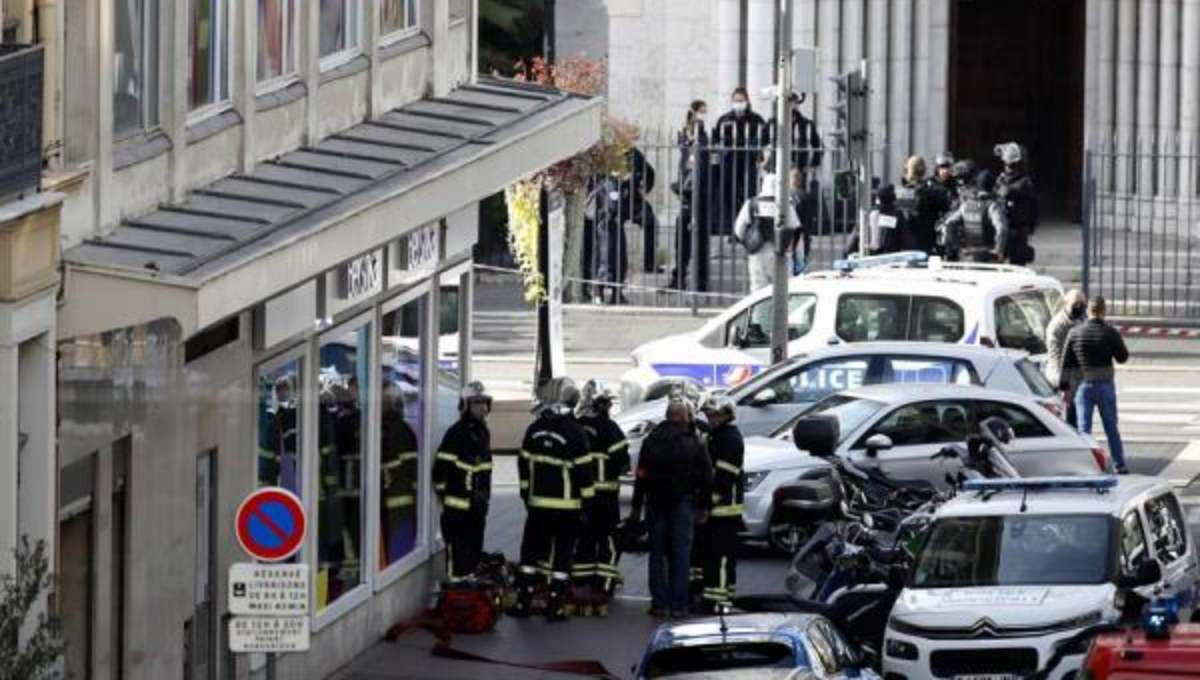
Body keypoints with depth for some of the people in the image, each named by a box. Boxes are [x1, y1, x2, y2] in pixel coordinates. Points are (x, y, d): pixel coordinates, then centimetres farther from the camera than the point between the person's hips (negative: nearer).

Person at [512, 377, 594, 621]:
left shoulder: (534, 430, 1)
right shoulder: (575, 433, -12)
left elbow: (524, 464, 8)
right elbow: (583, 471, -12)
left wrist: (526, 494, 19)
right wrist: (587, 502, -4)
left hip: (538, 503, 3)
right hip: (567, 506, -3)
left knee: (531, 552, 12)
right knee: (562, 556, 2)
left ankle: (524, 603, 11)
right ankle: (555, 607, 1)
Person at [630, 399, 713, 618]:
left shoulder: (652, 440, 1)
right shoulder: (694, 442, -3)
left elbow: (641, 476, 0)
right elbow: (706, 476, -1)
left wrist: (637, 506, 5)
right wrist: (704, 507, 7)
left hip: (656, 503, 1)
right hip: (683, 502, -1)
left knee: (657, 553, 7)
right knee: (681, 554, 1)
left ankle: (660, 603, 4)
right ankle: (678, 604, -1)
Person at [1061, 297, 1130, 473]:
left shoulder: (1075, 333, -3)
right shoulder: (1110, 333, -8)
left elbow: (1066, 363, -1)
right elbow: (1123, 357, 4)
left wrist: (1063, 387, 4)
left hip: (1083, 386, 0)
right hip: (1105, 386, 0)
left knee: (1084, 427, 2)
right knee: (1111, 428, 11)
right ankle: (1120, 464, 15)